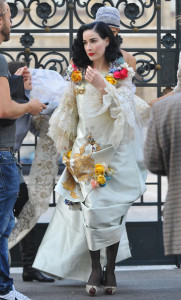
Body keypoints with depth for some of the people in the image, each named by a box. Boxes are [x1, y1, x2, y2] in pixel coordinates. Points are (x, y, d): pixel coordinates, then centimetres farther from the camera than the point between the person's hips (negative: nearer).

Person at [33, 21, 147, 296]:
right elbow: (68, 114, 17)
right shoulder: (78, 74, 8)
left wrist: (103, 86, -17)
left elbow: (125, 111, -8)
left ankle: (110, 270, 7)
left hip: (114, 149, -1)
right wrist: (68, 149, 19)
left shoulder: (121, 74, 1)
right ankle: (95, 268, -3)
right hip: (86, 152, 2)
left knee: (112, 212, -2)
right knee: (91, 207, -9)